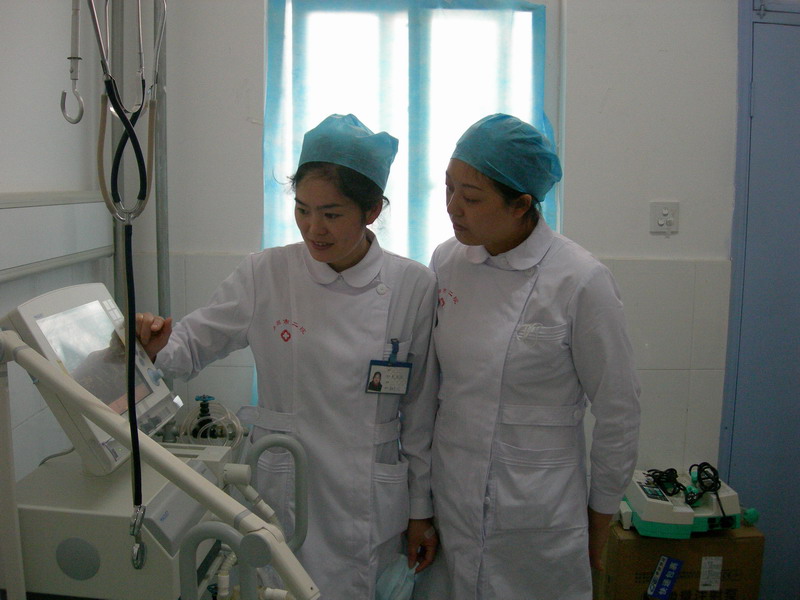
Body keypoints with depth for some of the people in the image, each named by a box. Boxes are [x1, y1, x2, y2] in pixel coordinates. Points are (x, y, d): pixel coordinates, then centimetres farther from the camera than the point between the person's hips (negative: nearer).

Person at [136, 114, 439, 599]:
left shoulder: (413, 287, -8)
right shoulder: (267, 275, -7)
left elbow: (420, 411, -1)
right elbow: (195, 343, 1)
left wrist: (421, 510, 4)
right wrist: (158, 344, -22)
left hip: (371, 502, 0)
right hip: (283, 494, 1)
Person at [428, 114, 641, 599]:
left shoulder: (581, 281, -18)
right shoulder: (447, 260, -3)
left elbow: (618, 412, -9)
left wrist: (601, 513, 0)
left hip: (537, 511, -4)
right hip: (451, 496, 4)